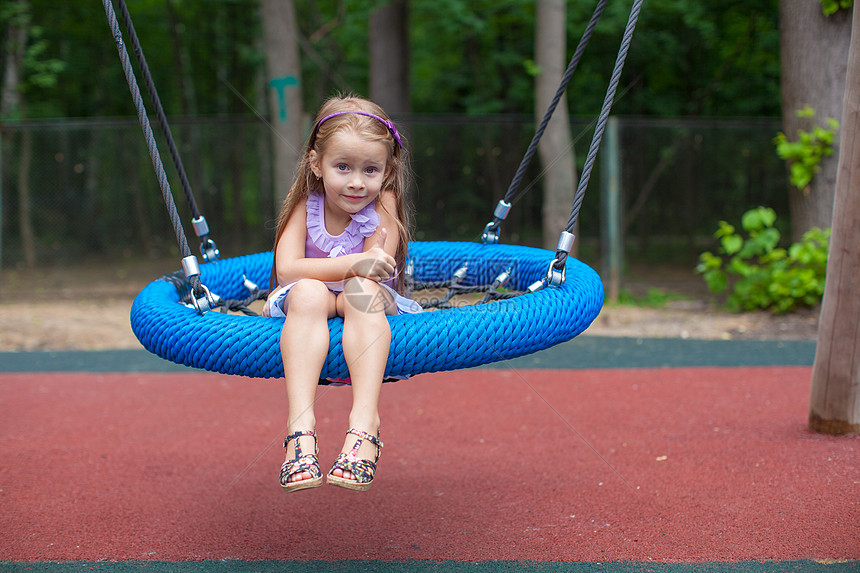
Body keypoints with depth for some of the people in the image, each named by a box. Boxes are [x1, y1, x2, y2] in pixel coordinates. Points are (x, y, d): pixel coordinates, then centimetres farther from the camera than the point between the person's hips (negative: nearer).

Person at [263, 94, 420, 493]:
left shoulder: (383, 205, -8)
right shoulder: (305, 205, -6)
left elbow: (374, 273, -15)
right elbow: (287, 269, -20)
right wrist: (354, 264, -31)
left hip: (366, 310, -1)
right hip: (308, 312, 1)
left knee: (363, 290, -35)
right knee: (308, 292, -34)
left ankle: (365, 420, -48)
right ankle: (301, 423, -47)